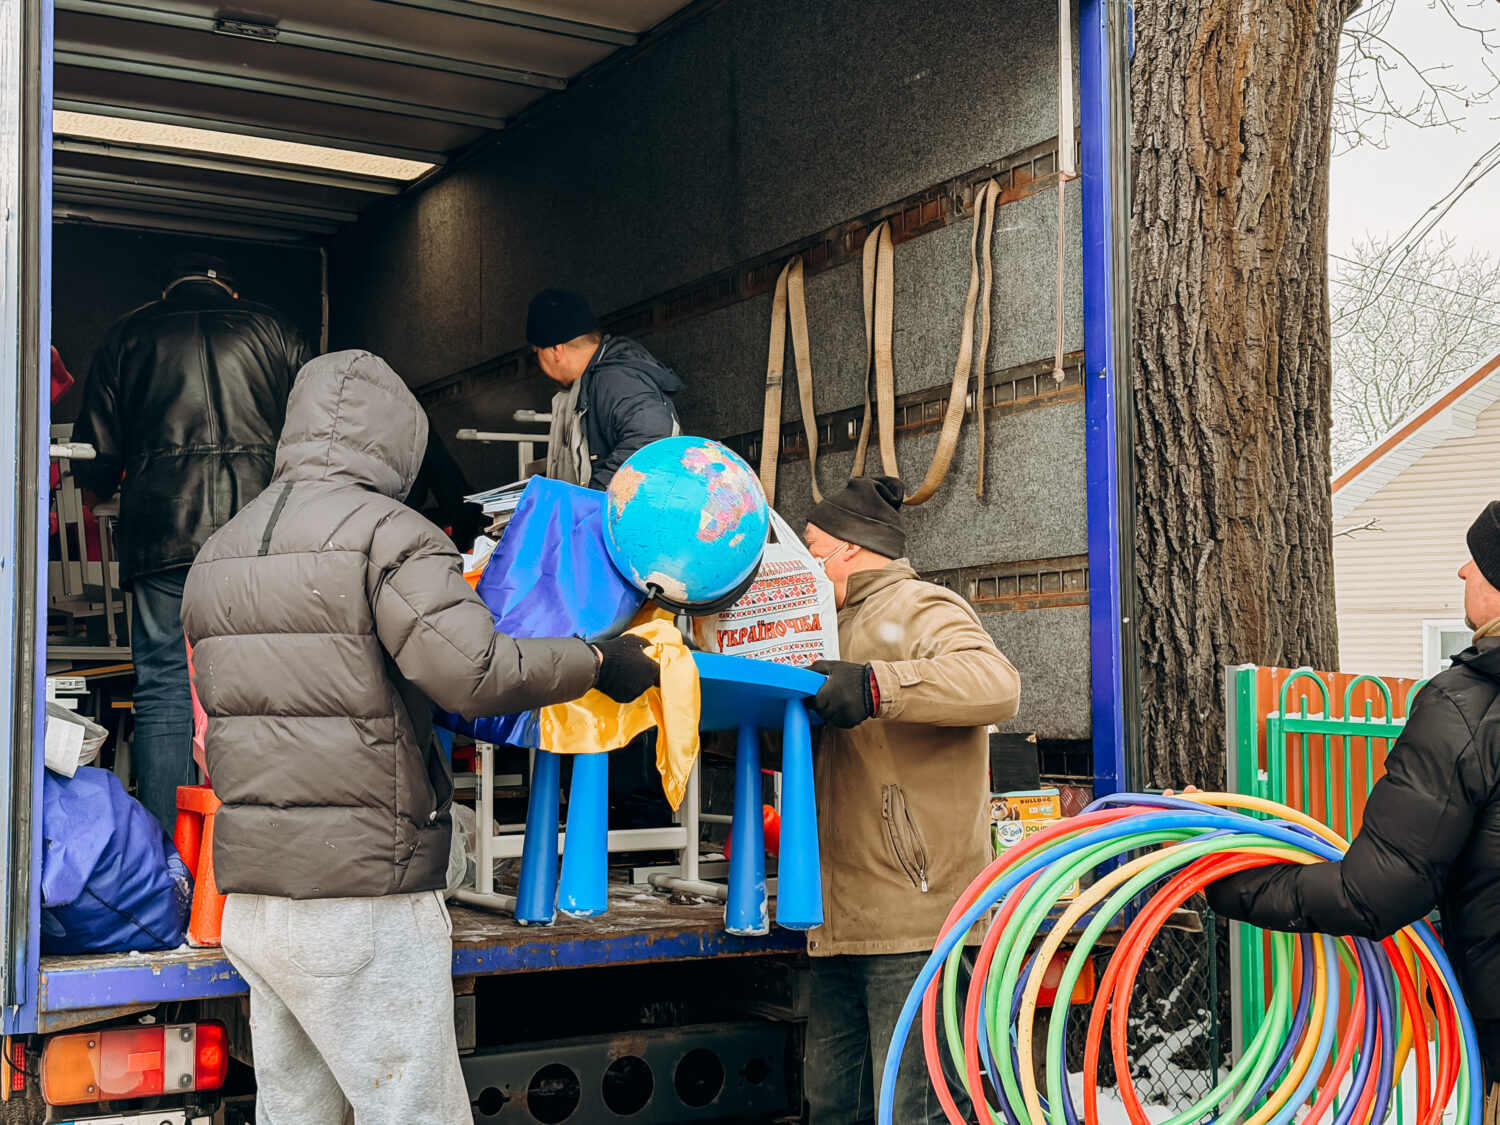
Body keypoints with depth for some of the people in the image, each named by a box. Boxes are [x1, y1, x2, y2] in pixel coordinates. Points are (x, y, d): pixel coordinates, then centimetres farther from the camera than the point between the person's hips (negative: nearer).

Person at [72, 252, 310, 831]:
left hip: (162, 531, 0)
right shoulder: (275, 329, 17)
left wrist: (97, 490, 37)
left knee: (165, 688, 2)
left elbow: (96, 452, 15)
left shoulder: (128, 333, 16)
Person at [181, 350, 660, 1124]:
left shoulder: (219, 551, 16)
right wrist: (598, 662, -7)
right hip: (361, 897, -8)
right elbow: (476, 673, -22)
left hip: (249, 892, 8)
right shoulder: (386, 533, -10)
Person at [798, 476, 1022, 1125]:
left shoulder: (920, 608, -3)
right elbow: (813, 751, 37)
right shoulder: (849, 628, 27)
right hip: (844, 922, 10)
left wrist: (877, 686, -31)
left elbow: (995, 683, -24)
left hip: (915, 921, -10)